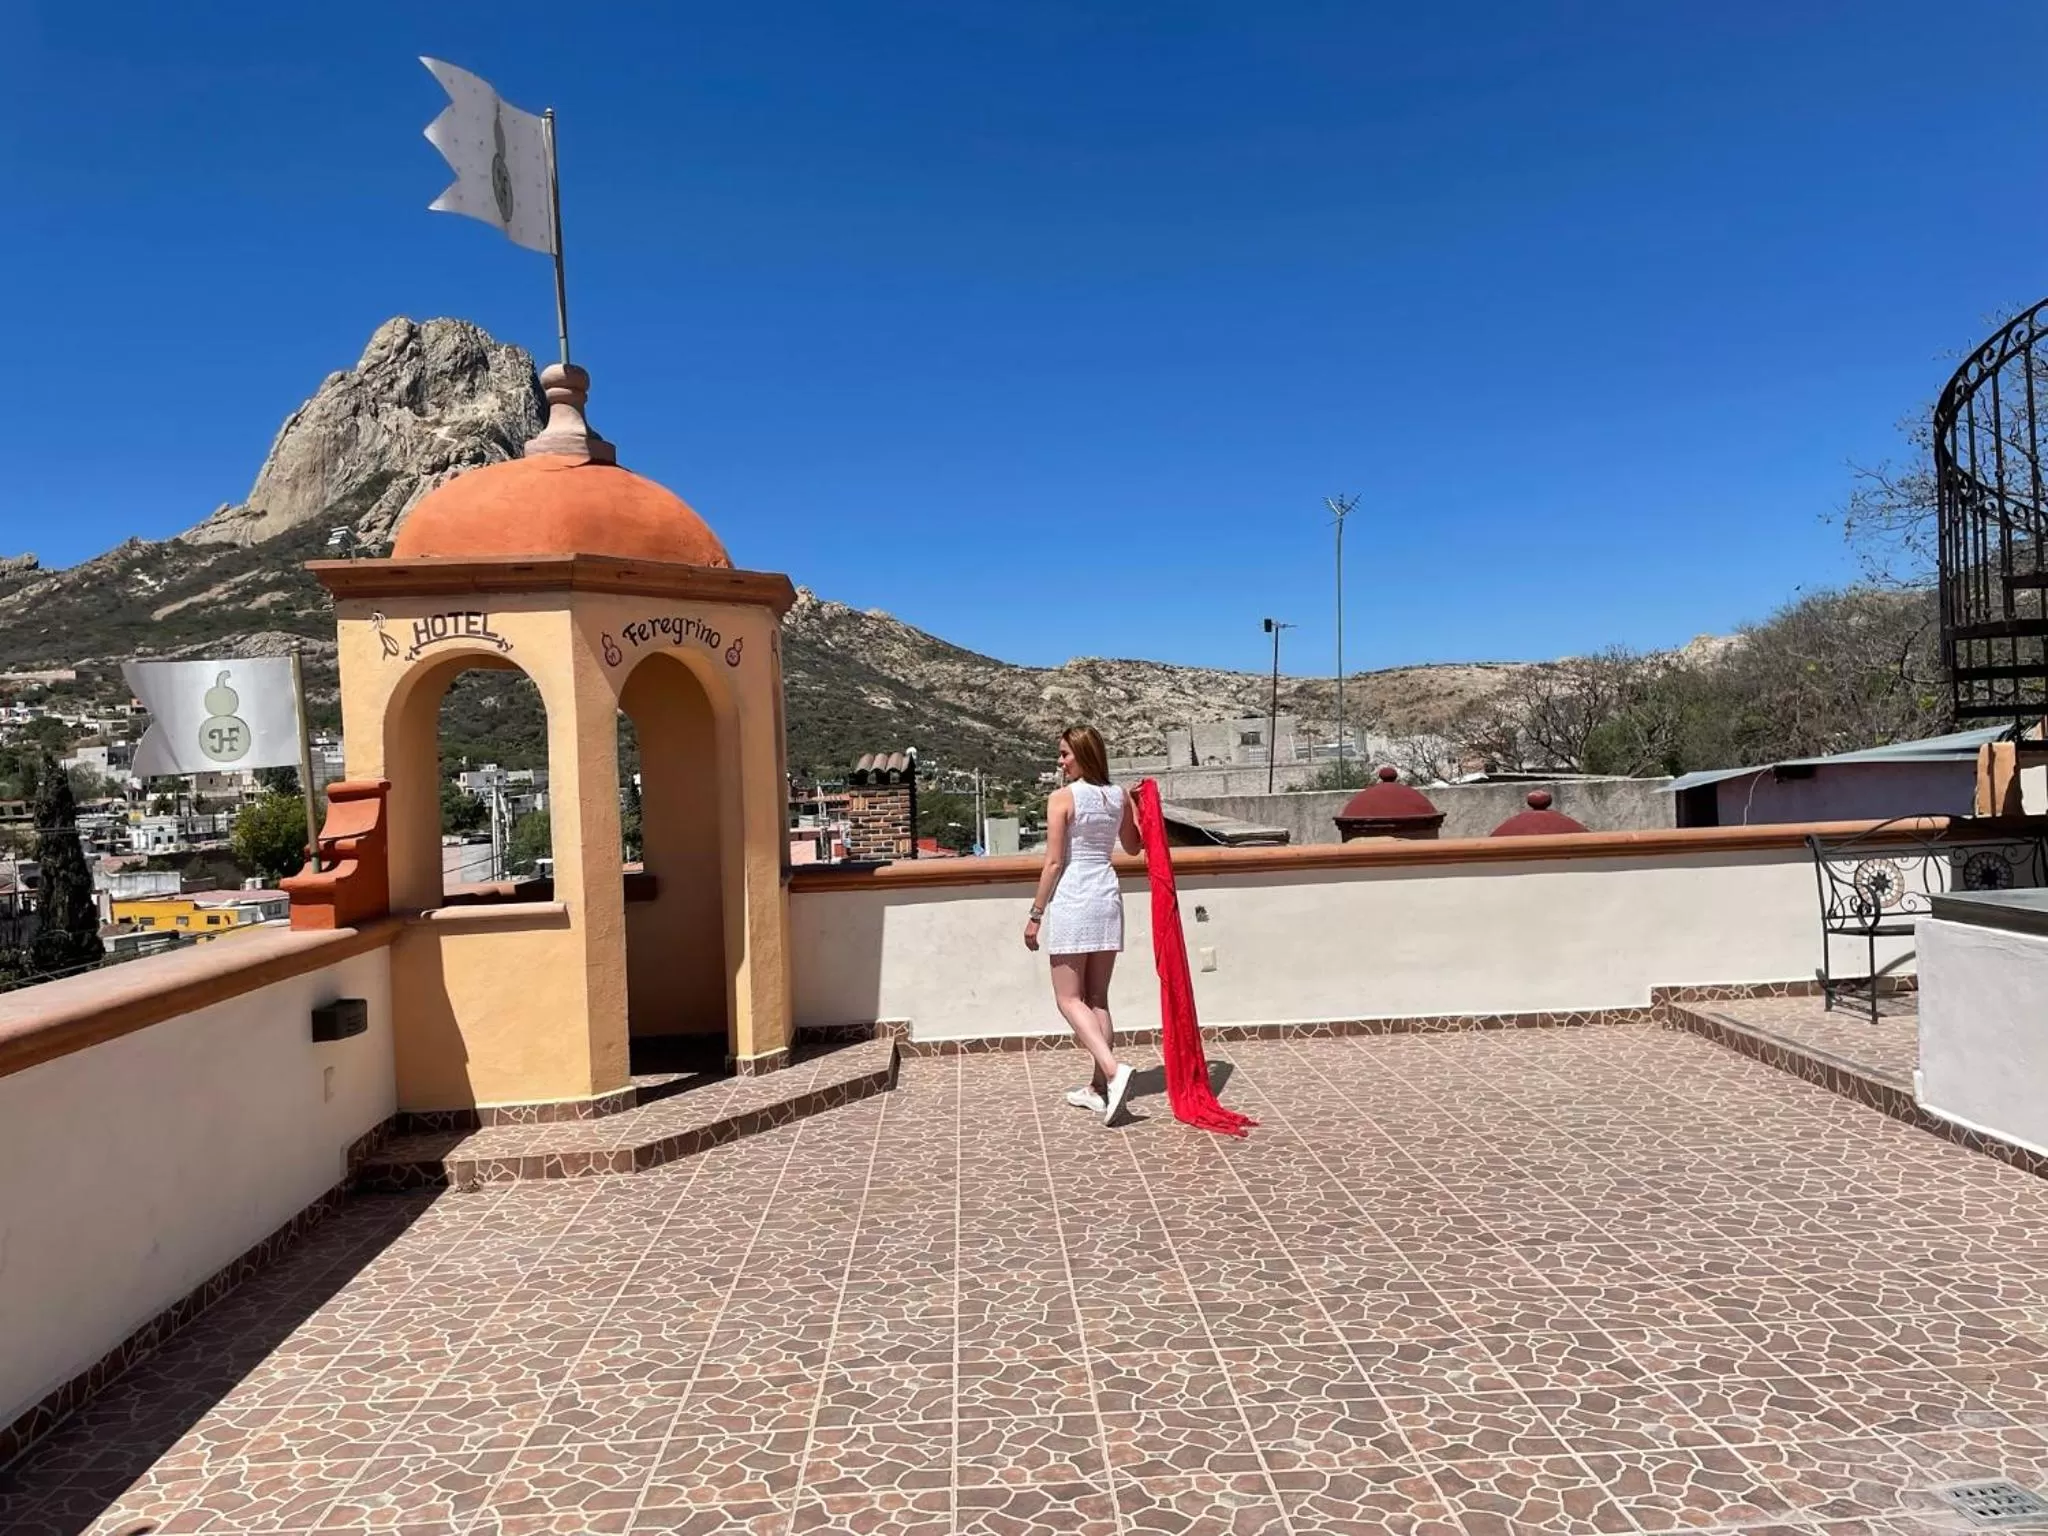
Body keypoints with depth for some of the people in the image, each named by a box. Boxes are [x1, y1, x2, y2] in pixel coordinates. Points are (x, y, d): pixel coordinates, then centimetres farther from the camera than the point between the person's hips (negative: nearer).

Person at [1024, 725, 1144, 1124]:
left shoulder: (1062, 798, -10)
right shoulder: (1119, 797, 6)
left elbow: (1054, 862, -11)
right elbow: (1133, 847, 21)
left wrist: (1036, 914, -5)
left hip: (1072, 900, -6)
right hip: (1107, 897, 6)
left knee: (1070, 999, 0)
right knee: (1097, 998, 12)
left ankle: (1113, 1070, -19)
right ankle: (1100, 1087, 14)